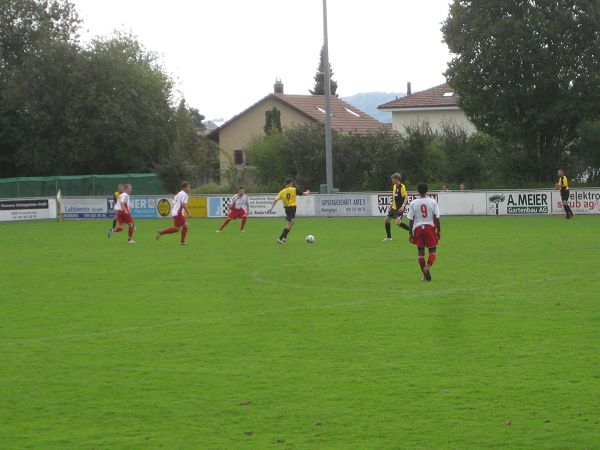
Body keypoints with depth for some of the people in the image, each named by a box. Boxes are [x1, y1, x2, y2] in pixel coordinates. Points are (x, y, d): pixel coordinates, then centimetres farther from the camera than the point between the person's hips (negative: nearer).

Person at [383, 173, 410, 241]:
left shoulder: (402, 187, -15)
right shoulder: (394, 186, 11)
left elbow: (406, 197, -19)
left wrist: (403, 206, -29)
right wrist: (392, 204, 23)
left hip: (399, 208, -9)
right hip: (394, 207, 9)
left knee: (398, 222, -24)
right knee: (386, 220, 10)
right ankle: (389, 237, 21)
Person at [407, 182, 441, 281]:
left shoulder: (413, 203, -3)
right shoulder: (432, 202, -4)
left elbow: (411, 220, -2)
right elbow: (436, 218, -4)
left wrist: (410, 234, 5)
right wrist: (439, 231, 5)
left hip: (418, 228, 1)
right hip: (430, 227, -1)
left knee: (421, 251, 9)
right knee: (432, 250, 8)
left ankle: (425, 274, 9)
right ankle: (428, 267, -19)